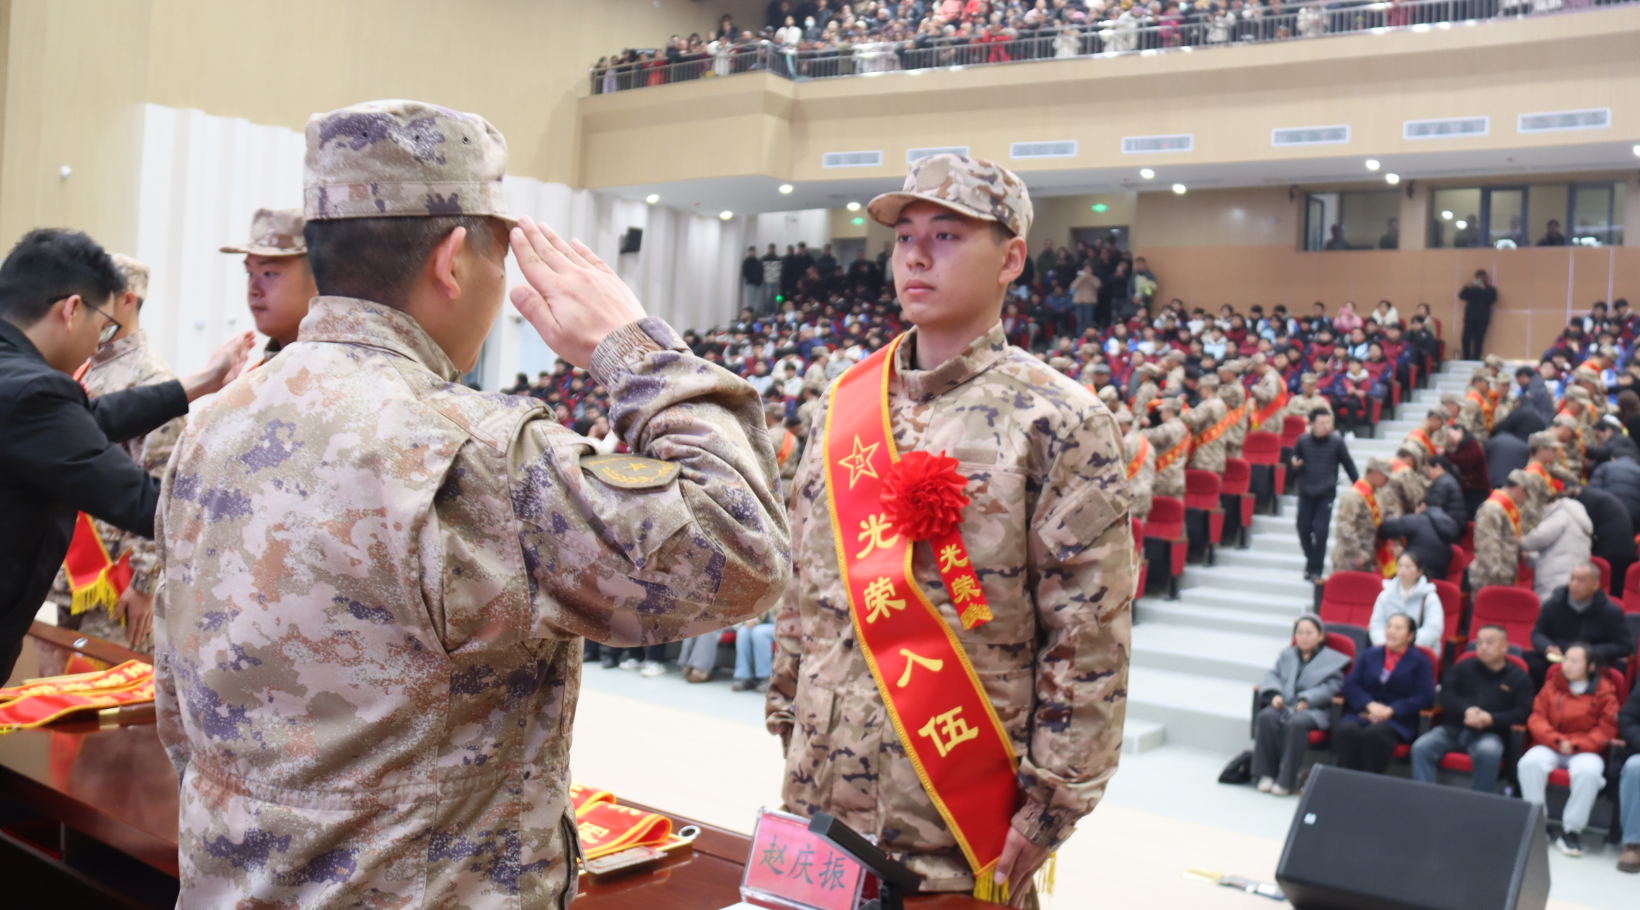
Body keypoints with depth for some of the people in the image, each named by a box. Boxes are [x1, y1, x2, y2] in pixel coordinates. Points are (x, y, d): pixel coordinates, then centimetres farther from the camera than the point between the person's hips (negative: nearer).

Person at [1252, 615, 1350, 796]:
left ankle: (1287, 779, -28)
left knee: (1295, 723, -37)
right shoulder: (1287, 654, 23)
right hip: (1284, 704, 4)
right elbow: (1273, 674, 15)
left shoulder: (1332, 659, 9)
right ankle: (1267, 773, -23)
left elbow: (1333, 685, -4)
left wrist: (1308, 699, -17)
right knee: (1265, 717, -29)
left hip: (1314, 709, -4)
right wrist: (1275, 694, -7)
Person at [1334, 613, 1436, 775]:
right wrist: (1370, 705, -11)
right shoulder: (1368, 654, 20)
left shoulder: (1420, 661, 11)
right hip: (1364, 713, 3)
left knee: (1375, 733, -37)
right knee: (1346, 730, -32)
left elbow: (1425, 697, -2)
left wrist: (1391, 710, -13)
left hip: (1398, 720, -3)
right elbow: (1350, 685, 10)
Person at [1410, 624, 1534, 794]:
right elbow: (1446, 694, 6)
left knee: (1488, 751, -38)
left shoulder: (1519, 677, 10)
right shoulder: (1464, 667, 17)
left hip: (1488, 734, -2)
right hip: (1453, 728, 2)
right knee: (1421, 747, -24)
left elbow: (1523, 712, -1)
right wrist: (1466, 711, -16)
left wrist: (1491, 719, -19)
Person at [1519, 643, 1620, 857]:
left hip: (1585, 750, -2)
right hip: (1551, 747, 2)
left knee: (1588, 772, -36)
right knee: (1529, 763, -30)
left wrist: (1576, 745, -15)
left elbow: (1606, 729, -2)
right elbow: (1536, 719, 4)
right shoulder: (1552, 686, 9)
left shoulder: (1604, 693, 4)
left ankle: (1572, 829, -18)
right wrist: (1557, 741, -13)